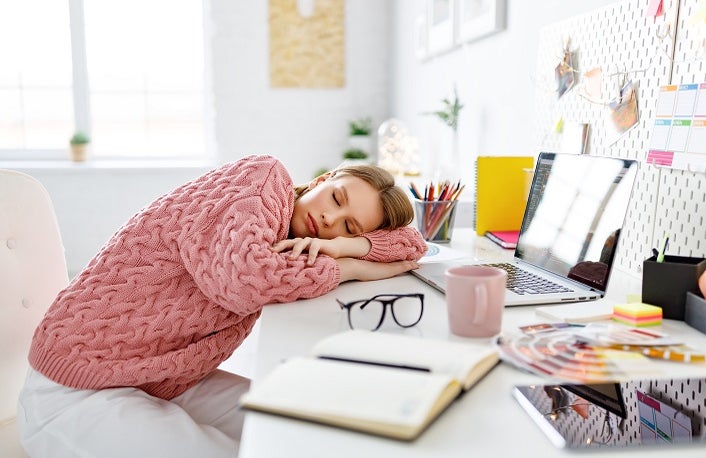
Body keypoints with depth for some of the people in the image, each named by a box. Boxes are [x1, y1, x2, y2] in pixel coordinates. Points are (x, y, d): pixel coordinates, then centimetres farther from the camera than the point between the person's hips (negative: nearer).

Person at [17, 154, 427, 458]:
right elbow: (244, 275, -37)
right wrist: (351, 267, -21)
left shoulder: (292, 231, 3)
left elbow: (413, 242, 3)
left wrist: (345, 245, -18)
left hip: (171, 387, 7)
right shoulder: (263, 177, -17)